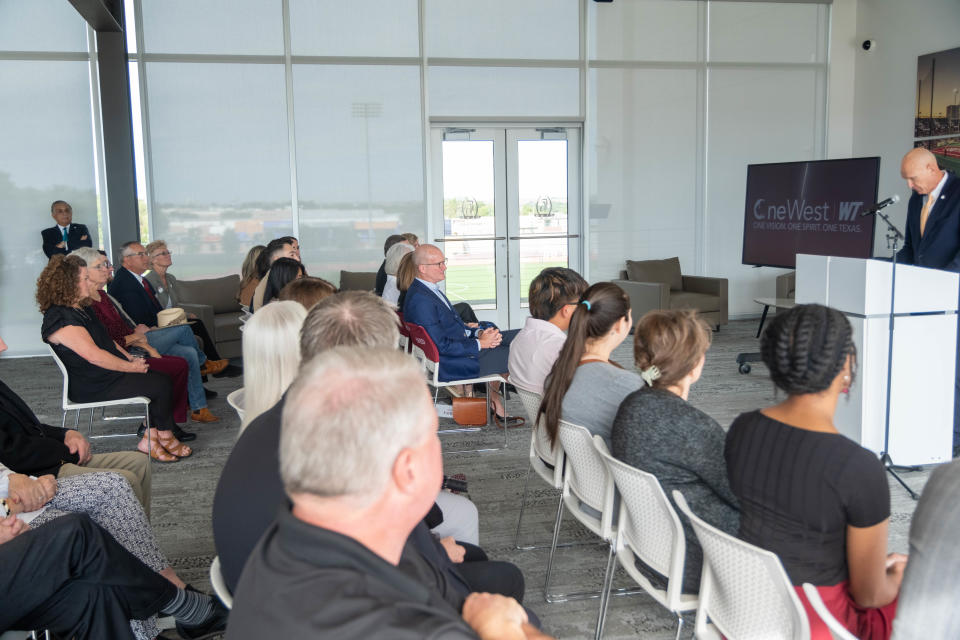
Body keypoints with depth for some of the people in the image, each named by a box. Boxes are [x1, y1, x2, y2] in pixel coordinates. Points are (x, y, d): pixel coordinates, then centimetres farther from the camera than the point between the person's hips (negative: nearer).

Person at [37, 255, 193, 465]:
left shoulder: (78, 310, 15)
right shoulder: (61, 320, -19)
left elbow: (106, 340, 21)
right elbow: (94, 356, -25)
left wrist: (131, 359, 7)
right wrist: (131, 367, -16)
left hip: (106, 375, 10)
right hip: (91, 388, -10)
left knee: (159, 379, -5)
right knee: (162, 385, -15)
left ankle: (150, 440, -2)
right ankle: (165, 436, 7)